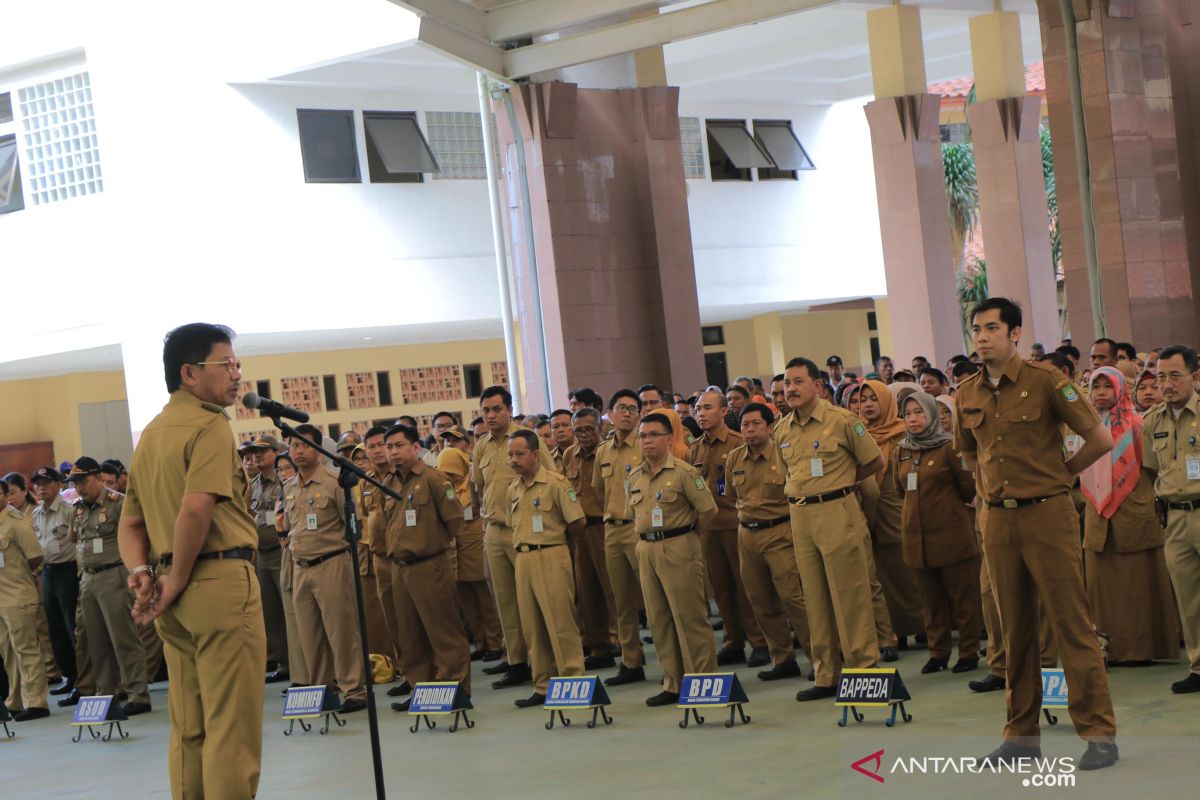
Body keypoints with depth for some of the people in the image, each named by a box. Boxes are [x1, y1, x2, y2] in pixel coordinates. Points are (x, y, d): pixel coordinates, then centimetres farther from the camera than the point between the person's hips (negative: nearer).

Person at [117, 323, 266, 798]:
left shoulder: (151, 435, 19)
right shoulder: (210, 425, -9)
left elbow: (130, 523, 18)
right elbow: (196, 509, -23)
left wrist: (142, 574, 2)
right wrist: (177, 582, -12)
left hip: (178, 598, 9)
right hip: (222, 582, -9)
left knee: (188, 728, 14)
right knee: (232, 727, -5)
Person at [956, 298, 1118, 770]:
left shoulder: (1044, 380, -8)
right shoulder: (968, 394, 7)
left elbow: (1100, 439, -8)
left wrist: (1059, 473, 1)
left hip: (1047, 514, -5)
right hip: (998, 519, 5)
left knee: (1071, 624, -4)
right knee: (1016, 628, 11)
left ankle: (1098, 733, 2)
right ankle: (1022, 735, 18)